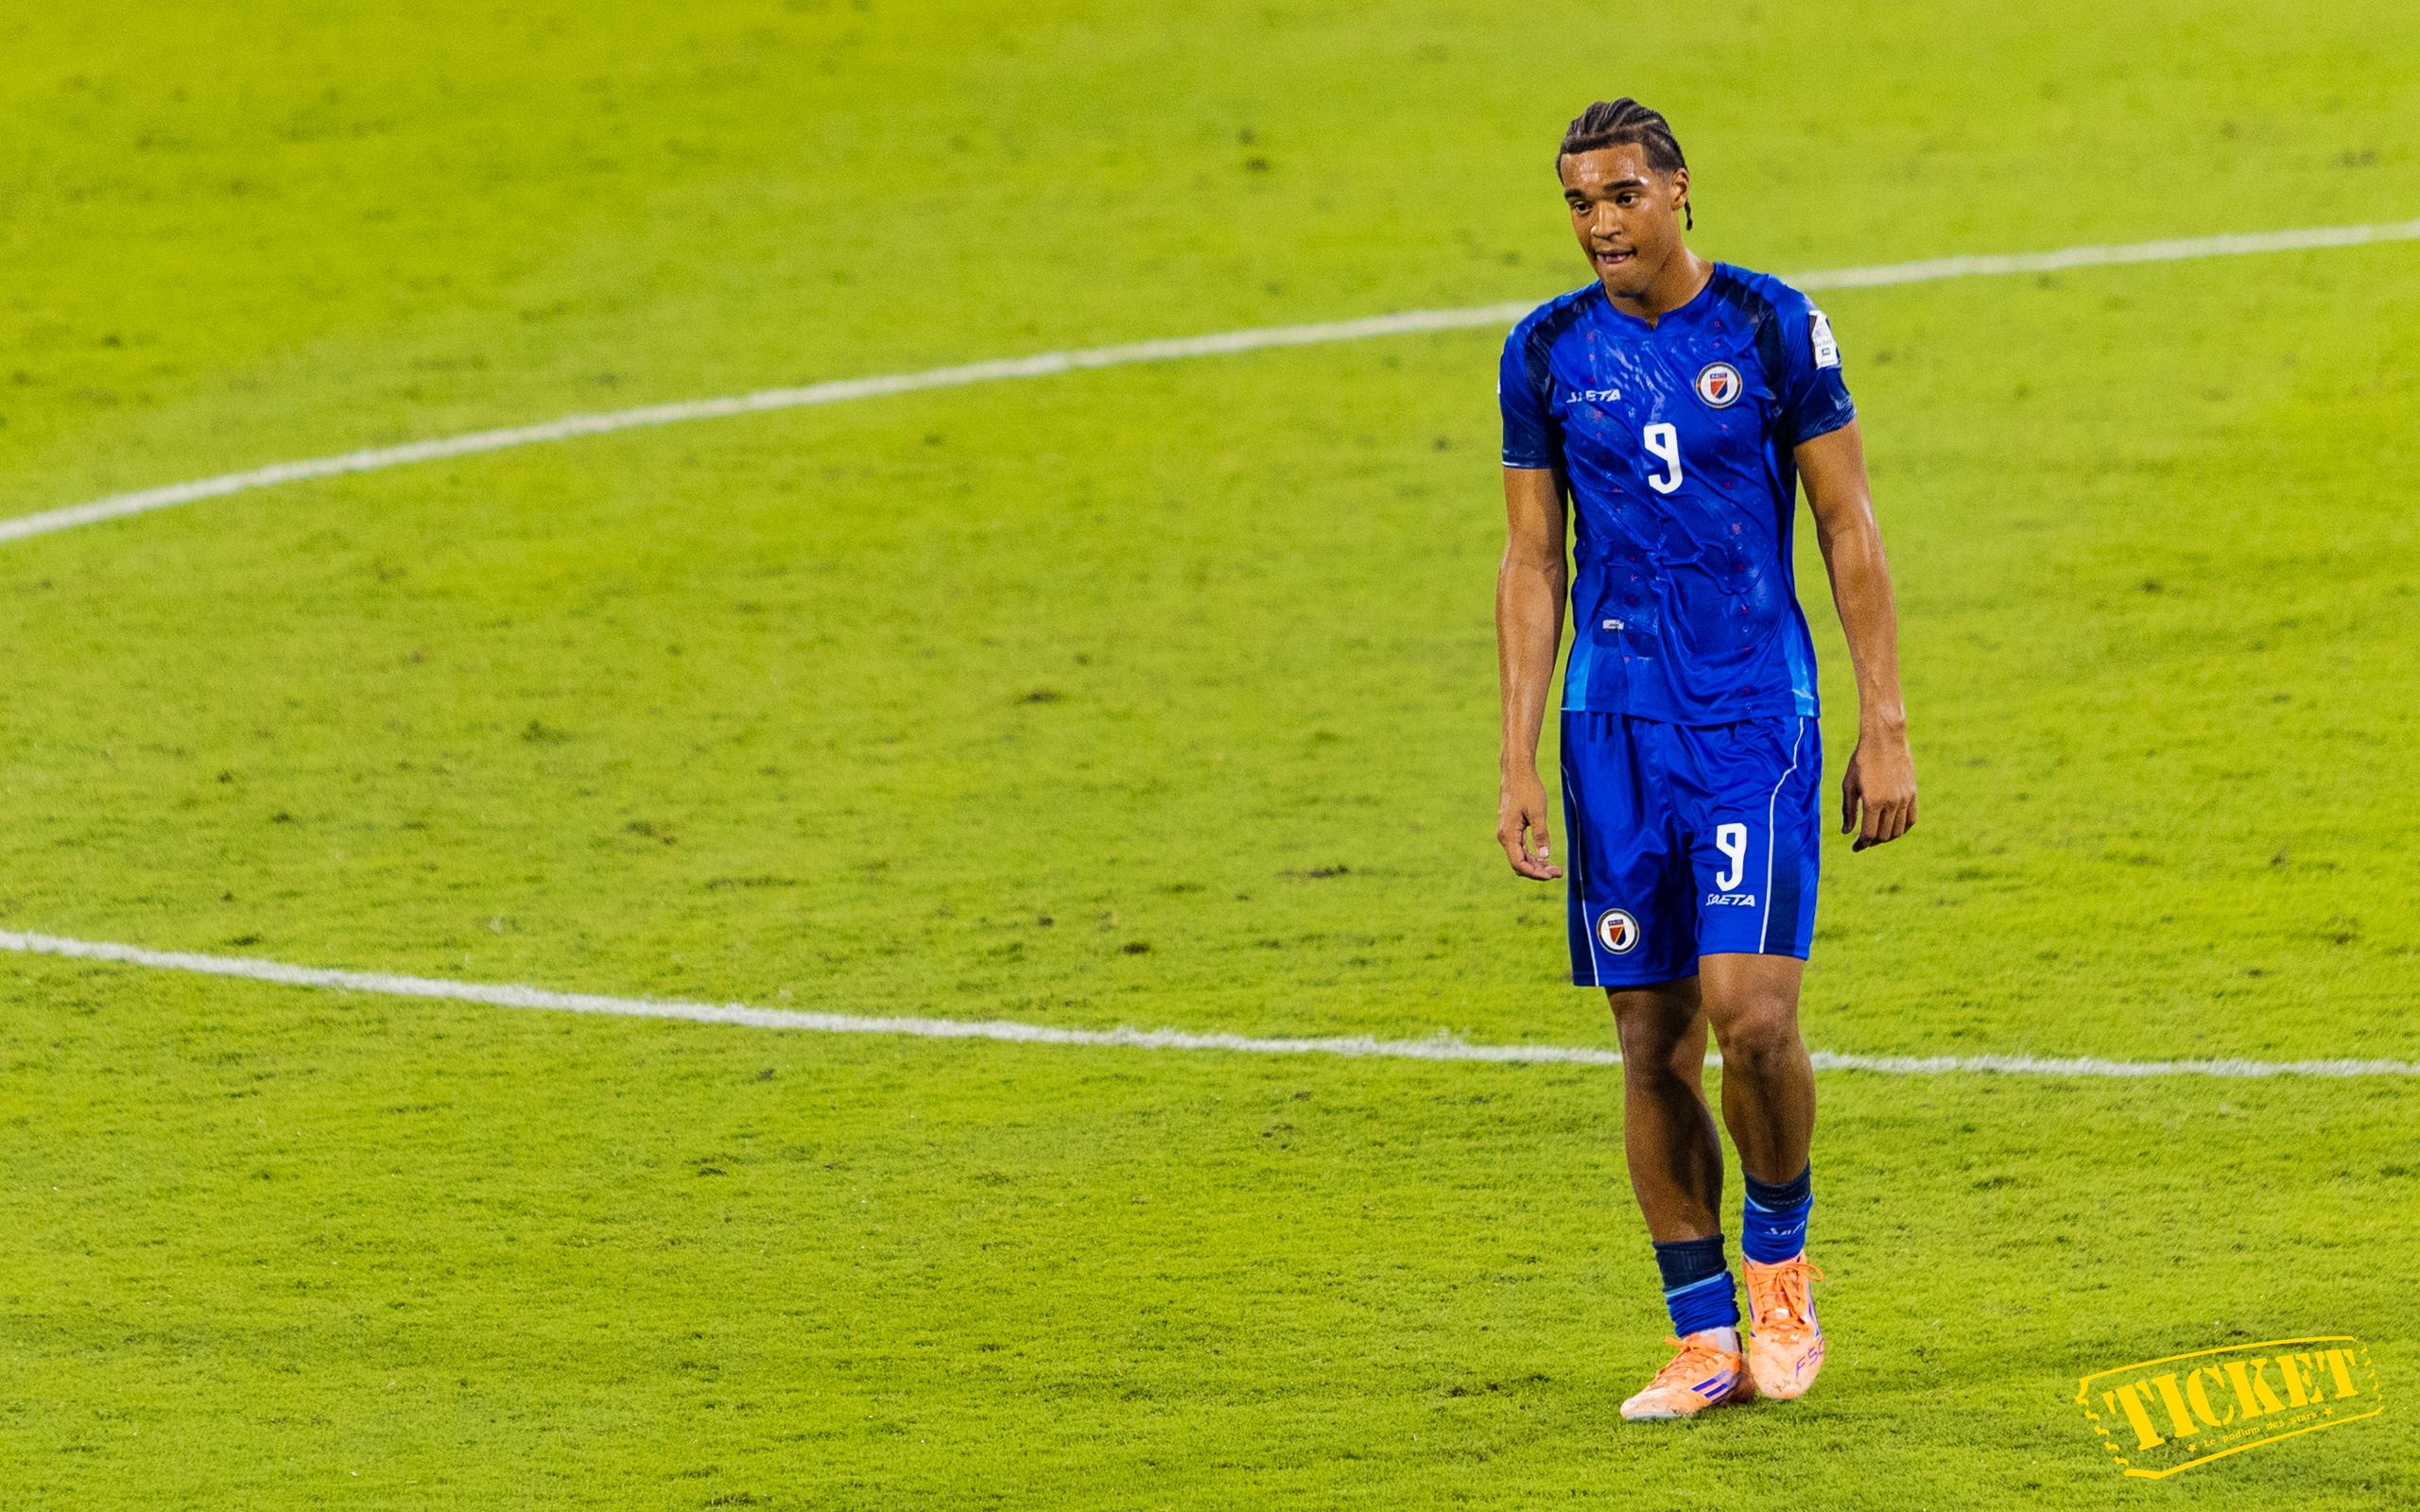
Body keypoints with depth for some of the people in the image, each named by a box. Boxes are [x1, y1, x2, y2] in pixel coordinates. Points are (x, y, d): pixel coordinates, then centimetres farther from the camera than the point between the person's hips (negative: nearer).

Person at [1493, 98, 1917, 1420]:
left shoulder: (1773, 326, -2)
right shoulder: (1547, 353, 5)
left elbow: (1849, 531, 2)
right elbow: (1532, 563, 9)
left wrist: (1886, 727, -3)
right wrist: (1517, 765, 4)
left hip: (1757, 716, -3)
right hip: (1613, 726, 3)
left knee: (1751, 1013, -16)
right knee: (1651, 1038, 2)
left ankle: (1780, 1256, 11)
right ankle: (1705, 1341, 10)